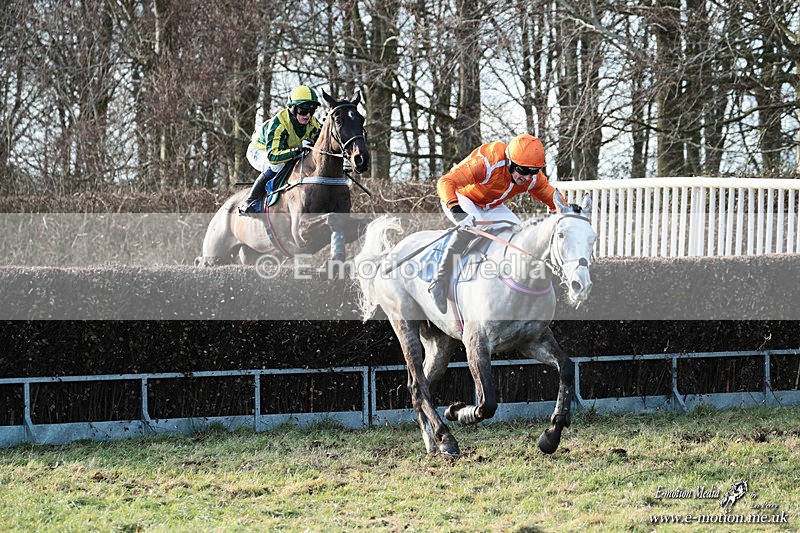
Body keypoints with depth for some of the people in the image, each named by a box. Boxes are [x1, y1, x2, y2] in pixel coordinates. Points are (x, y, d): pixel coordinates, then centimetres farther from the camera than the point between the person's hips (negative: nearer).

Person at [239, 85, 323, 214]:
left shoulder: (313, 123, -19)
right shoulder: (278, 123, -39)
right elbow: (273, 156, -46)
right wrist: (298, 149, -57)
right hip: (259, 151, -6)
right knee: (277, 166, -38)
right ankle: (250, 203, -28)